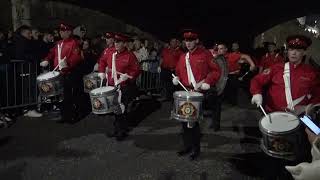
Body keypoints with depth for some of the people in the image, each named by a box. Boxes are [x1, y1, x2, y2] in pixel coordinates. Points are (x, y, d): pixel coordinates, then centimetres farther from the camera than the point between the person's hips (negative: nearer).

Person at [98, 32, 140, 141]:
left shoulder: (130, 56, -10)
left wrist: (127, 75, -24)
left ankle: (123, 131, 15)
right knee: (114, 109, 15)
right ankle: (117, 129, 31)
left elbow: (136, 70, -10)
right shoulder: (110, 54, 6)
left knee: (121, 110, -1)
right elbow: (102, 61, 24)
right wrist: (102, 72, 11)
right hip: (111, 87, 6)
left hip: (124, 87, -6)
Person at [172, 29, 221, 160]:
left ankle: (196, 148, 16)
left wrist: (207, 82, -17)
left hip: (200, 92, -5)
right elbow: (179, 72, 21)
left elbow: (216, 71, -5)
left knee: (194, 120, -2)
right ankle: (187, 146, 27)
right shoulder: (182, 57, 12)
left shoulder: (205, 54, -4)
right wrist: (177, 78, 0)